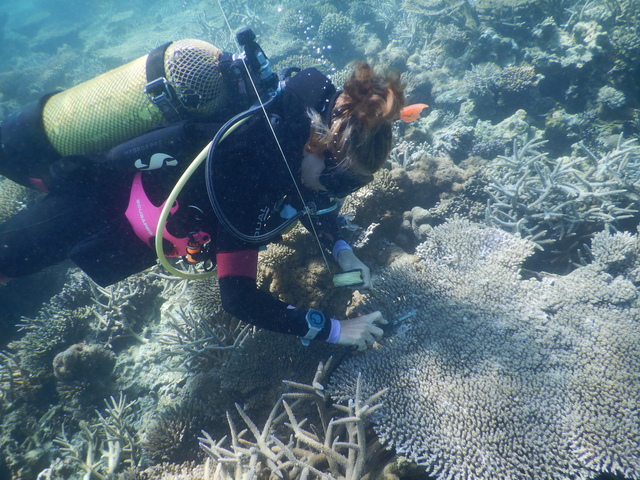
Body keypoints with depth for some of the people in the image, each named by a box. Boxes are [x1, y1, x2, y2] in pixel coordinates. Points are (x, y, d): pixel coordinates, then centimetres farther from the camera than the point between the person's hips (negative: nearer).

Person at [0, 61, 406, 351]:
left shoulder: (309, 118, -18)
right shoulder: (249, 170, -41)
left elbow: (308, 199, 1)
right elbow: (239, 299, -36)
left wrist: (341, 250, -12)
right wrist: (332, 329, -30)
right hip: (96, 201, -7)